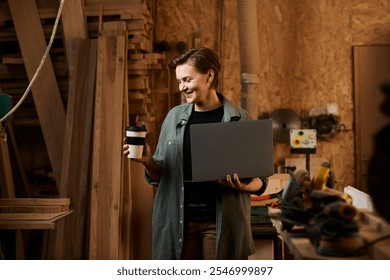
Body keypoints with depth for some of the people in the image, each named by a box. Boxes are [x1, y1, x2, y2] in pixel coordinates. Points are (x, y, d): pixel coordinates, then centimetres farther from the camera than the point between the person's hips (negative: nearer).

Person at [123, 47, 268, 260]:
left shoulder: (239, 119, -1)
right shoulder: (175, 116, 7)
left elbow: (260, 180, 2)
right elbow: (159, 176, 12)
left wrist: (244, 186, -19)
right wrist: (147, 161, -9)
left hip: (222, 222, -2)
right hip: (178, 221, 3)